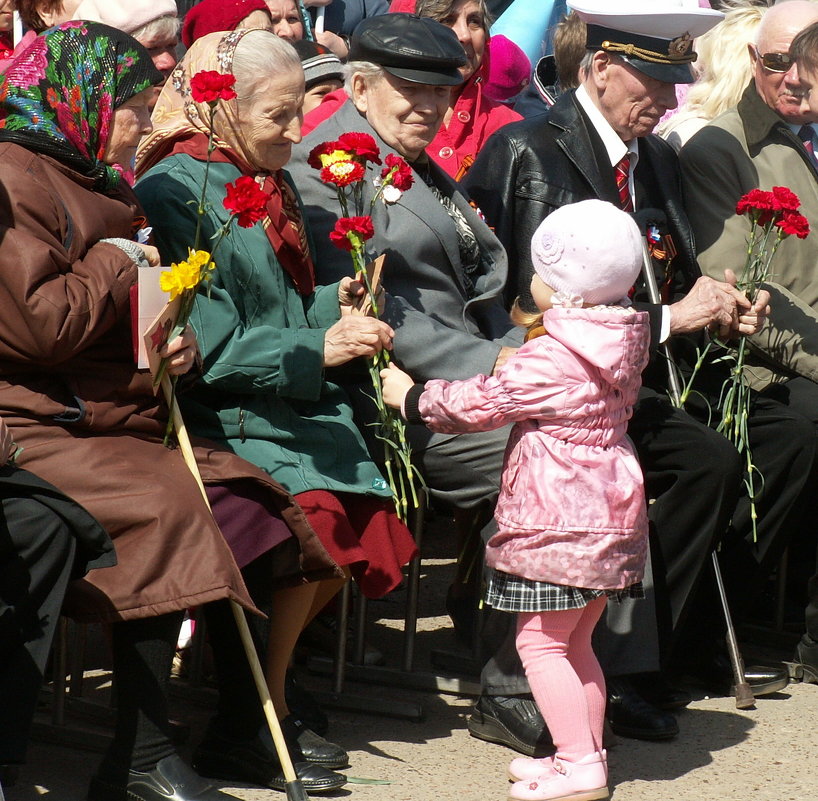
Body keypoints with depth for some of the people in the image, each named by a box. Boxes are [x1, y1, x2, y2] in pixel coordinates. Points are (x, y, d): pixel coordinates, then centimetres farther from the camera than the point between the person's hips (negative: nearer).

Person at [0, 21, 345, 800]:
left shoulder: (89, 182, 19)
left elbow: (118, 321, 32)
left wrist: (167, 341, 9)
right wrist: (117, 262, -8)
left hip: (110, 417, 10)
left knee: (247, 504, -1)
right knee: (166, 507, -29)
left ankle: (244, 728, 7)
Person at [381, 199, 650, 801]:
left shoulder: (548, 358, -18)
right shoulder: (620, 344, 8)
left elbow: (481, 404, -11)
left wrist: (412, 397, 4)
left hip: (558, 519, -9)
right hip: (611, 512, 9)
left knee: (540, 643, -5)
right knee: (576, 643, 17)